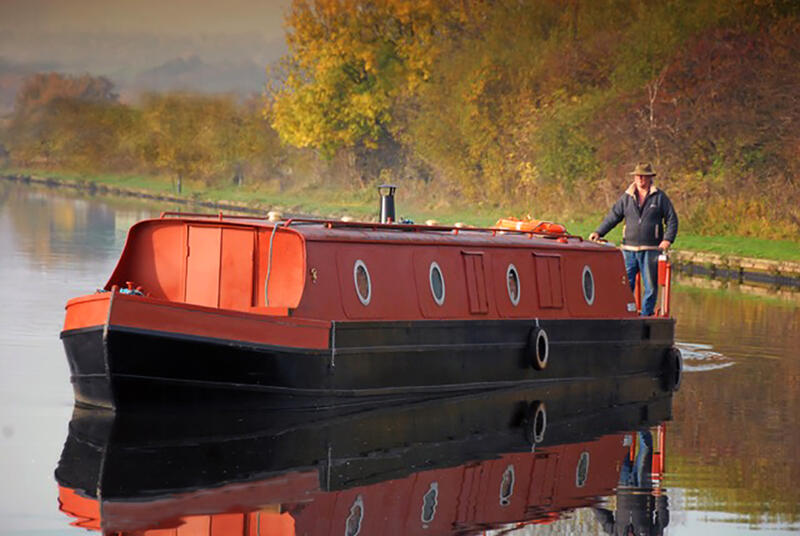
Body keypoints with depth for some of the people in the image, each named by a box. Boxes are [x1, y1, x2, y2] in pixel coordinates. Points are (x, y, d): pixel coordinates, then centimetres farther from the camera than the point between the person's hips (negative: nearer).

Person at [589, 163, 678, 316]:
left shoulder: (660, 197, 4)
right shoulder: (626, 198, 10)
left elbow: (672, 220, 5)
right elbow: (613, 216, 11)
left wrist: (667, 239, -8)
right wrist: (599, 232, -1)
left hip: (651, 250, -2)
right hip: (629, 250, 2)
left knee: (650, 287, 1)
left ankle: (646, 316, 8)